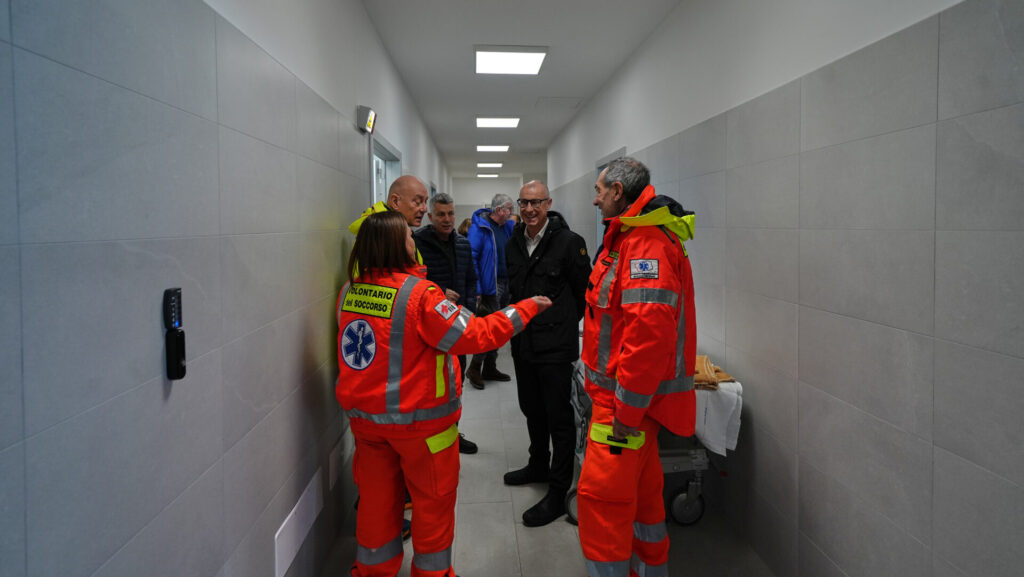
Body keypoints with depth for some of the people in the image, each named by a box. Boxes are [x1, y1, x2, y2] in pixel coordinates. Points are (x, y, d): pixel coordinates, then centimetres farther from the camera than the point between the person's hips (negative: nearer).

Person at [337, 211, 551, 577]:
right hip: (418, 418, -5)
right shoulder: (419, 293, -21)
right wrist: (526, 308, -8)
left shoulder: (348, 292, -3)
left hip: (363, 415, 6)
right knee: (433, 501, 14)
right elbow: (475, 336, -19)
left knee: (376, 499, 20)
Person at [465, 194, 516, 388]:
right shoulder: (479, 227, -12)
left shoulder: (507, 227, 13)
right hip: (490, 286, -8)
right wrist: (476, 289, -21)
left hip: (505, 284, 8)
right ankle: (474, 369, 5)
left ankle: (490, 368, 25)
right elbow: (471, 257, -17)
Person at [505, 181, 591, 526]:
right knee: (532, 410, 21)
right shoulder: (514, 244, 8)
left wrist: (562, 323, 4)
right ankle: (539, 466, 41)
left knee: (558, 417, 0)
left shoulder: (569, 242, -12)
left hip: (556, 346, -7)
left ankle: (558, 493, 8)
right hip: (523, 342, 7)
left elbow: (585, 292, -5)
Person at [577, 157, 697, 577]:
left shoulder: (647, 245, -20)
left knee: (601, 494, -5)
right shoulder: (634, 237, 15)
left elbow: (648, 334, -29)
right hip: (632, 397, 11)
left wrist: (626, 411, -23)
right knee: (640, 489, 22)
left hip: (629, 399, -10)